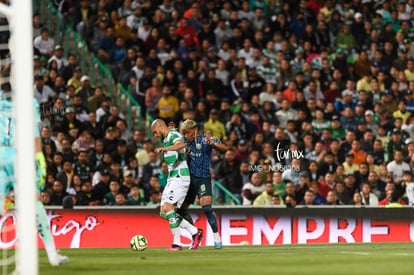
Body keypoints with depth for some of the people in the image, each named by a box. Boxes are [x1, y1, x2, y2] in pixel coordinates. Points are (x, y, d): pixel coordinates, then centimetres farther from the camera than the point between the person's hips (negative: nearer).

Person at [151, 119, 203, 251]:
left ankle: (177, 243, -14)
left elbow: (181, 144, -34)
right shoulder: (167, 138, 23)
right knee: (164, 213, 4)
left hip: (180, 178, -10)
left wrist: (165, 149, -50)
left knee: (168, 208, -18)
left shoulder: (173, 134, -9)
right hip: (172, 179, 10)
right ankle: (195, 232, 10)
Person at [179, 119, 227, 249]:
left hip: (203, 178, -6)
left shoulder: (204, 140, -8)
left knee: (206, 207, -20)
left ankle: (217, 237, -9)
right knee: (181, 209, 6)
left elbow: (224, 148, -15)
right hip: (189, 178, 6)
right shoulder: (186, 142, 7)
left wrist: (213, 144, -36)